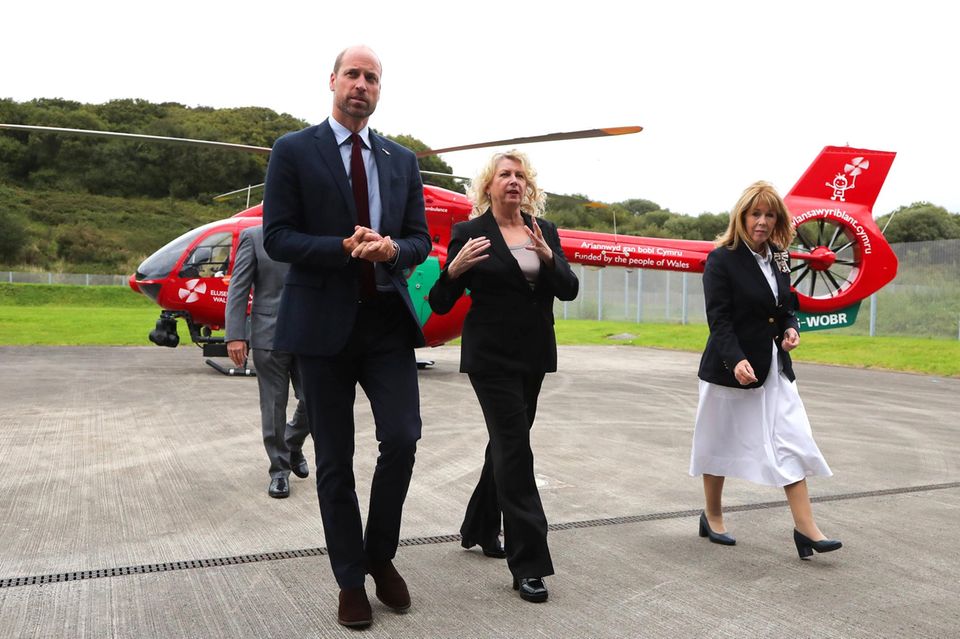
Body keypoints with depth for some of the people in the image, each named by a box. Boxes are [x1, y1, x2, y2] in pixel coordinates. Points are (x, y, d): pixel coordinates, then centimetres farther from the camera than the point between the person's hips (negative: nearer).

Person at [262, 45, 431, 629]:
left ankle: (381, 555, 20)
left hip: (388, 322, 3)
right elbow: (277, 237, -6)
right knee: (335, 460, 6)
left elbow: (420, 239, 10)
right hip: (324, 323, -2)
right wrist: (345, 248, -21)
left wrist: (392, 248, -13)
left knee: (402, 440, -6)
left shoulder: (402, 160, 12)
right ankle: (351, 579, 22)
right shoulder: (294, 151, 1)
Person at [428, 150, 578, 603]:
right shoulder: (470, 233, -6)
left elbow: (569, 290, 0)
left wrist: (548, 256, -17)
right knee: (514, 451, -8)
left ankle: (479, 528, 36)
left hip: (534, 357, 6)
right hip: (491, 358, -6)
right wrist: (454, 270, -25)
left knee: (505, 444, 16)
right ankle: (528, 564, -2)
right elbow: (441, 304, -6)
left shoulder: (544, 231, 7)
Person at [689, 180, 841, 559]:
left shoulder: (778, 258, 8)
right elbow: (719, 318, -17)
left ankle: (805, 528, 4)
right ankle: (712, 517, 28)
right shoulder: (721, 259, -11)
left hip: (775, 366, 6)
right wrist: (736, 360, -30)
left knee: (793, 441, -1)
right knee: (721, 441, 9)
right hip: (731, 367, -5)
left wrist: (791, 328, -2)